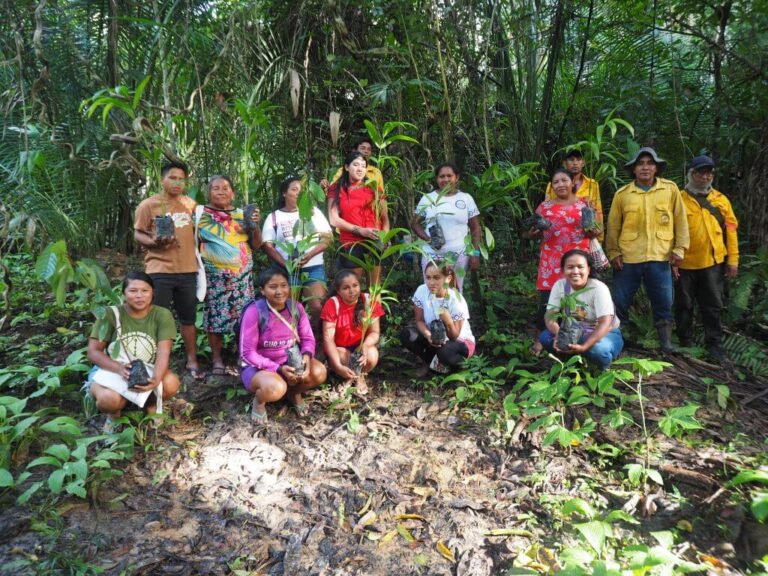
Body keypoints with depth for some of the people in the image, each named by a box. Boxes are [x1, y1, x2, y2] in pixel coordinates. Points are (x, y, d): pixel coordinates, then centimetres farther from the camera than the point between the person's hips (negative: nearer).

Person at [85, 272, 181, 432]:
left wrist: (156, 379, -41)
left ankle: (151, 403, 4)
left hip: (147, 371, 1)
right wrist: (119, 368, -30)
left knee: (171, 383, -32)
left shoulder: (162, 315, -11)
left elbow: (163, 353, -20)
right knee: (109, 399, -35)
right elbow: (93, 352, -10)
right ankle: (114, 413, 4)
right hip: (111, 370, -1)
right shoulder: (111, 314, -10)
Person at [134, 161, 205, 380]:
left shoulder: (191, 204, 10)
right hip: (159, 271, -3)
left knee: (188, 318, 12)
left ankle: (192, 361, 23)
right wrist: (154, 242, -21)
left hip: (188, 269, 4)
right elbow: (138, 235, -2)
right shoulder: (148, 204, -2)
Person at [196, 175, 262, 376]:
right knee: (216, 315, -2)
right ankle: (217, 359, 9)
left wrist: (255, 225, -4)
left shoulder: (242, 214, 11)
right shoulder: (202, 214, 3)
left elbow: (256, 245, 10)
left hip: (243, 274, 3)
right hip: (215, 275, -3)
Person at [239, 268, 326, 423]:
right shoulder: (254, 312, -21)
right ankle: (259, 401, 2)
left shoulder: (296, 308, -6)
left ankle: (295, 393, 12)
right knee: (275, 388, -37)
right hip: (258, 366, -5)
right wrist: (278, 369, -26)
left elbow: (308, 339, -2)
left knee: (319, 373, -22)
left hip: (291, 361, 5)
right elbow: (247, 353, -19)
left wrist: (306, 357, -25)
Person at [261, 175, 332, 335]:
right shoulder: (274, 217, 10)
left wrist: (309, 255, -13)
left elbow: (327, 238, 4)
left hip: (313, 268, 0)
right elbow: (268, 246, 2)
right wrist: (286, 265, -14)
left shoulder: (313, 211, 12)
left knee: (318, 308, -14)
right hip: (286, 270, 0)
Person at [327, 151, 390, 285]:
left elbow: (385, 217, 10)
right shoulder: (337, 190, 8)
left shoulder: (374, 188, 12)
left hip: (375, 242, 1)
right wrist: (360, 230, -11)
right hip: (351, 244, -1)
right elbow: (334, 219, -2)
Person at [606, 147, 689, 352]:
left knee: (663, 302, 6)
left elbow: (680, 220, 7)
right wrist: (613, 252, 1)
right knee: (620, 301, 5)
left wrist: (680, 248, 1)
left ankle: (666, 341, 20)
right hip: (627, 258, 0)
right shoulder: (622, 194, 4)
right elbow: (613, 225, 6)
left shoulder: (670, 189, 5)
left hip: (660, 258, 0)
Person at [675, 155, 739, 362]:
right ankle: (686, 343, 22)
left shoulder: (721, 200, 8)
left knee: (713, 306, 8)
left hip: (713, 263, 2)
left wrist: (733, 260, 3)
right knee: (684, 306, 9)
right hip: (685, 264, -2)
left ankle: (714, 343, 19)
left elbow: (731, 230, 8)